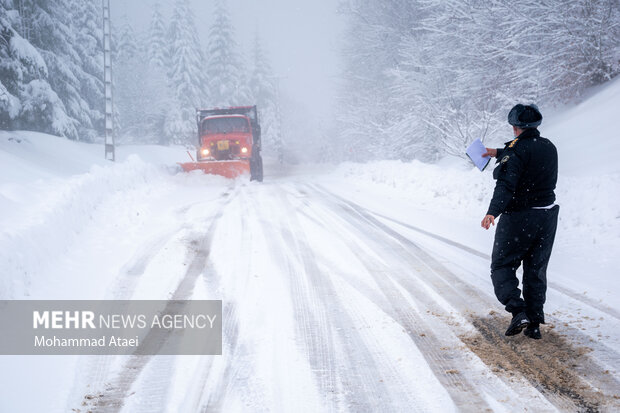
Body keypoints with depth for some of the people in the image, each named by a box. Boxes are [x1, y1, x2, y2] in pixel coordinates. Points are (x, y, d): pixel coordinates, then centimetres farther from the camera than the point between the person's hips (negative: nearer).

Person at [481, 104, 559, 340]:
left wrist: (493, 212, -39)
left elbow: (506, 183, -29)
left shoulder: (517, 149, -15)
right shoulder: (549, 148, 9)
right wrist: (499, 154, 44)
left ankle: (518, 311, -12)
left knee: (502, 266, 6)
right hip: (547, 217, 7)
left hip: (519, 219, -7)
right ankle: (534, 324, 13)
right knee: (536, 271, 14)